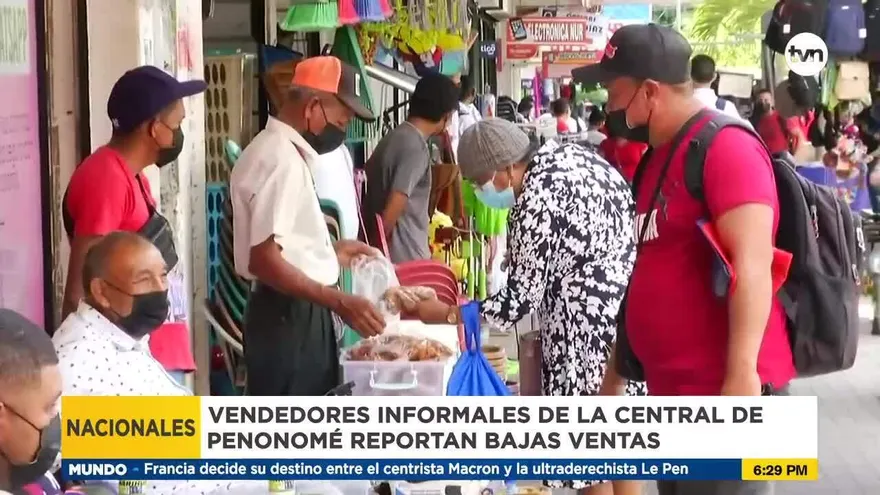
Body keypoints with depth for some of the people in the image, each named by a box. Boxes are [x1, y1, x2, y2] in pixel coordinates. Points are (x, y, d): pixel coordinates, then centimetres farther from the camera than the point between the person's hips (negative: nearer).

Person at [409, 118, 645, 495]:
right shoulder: (564, 154, 7)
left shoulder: (536, 202, -21)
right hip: (631, 307, 10)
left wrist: (446, 314, -7)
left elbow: (520, 299, -16)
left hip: (591, 326, -10)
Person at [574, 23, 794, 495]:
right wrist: (615, 373, 26)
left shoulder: (724, 147, -12)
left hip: (724, 391, -9)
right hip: (672, 391, 9)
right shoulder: (657, 158, 18)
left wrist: (742, 373, -31)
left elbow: (751, 261, -23)